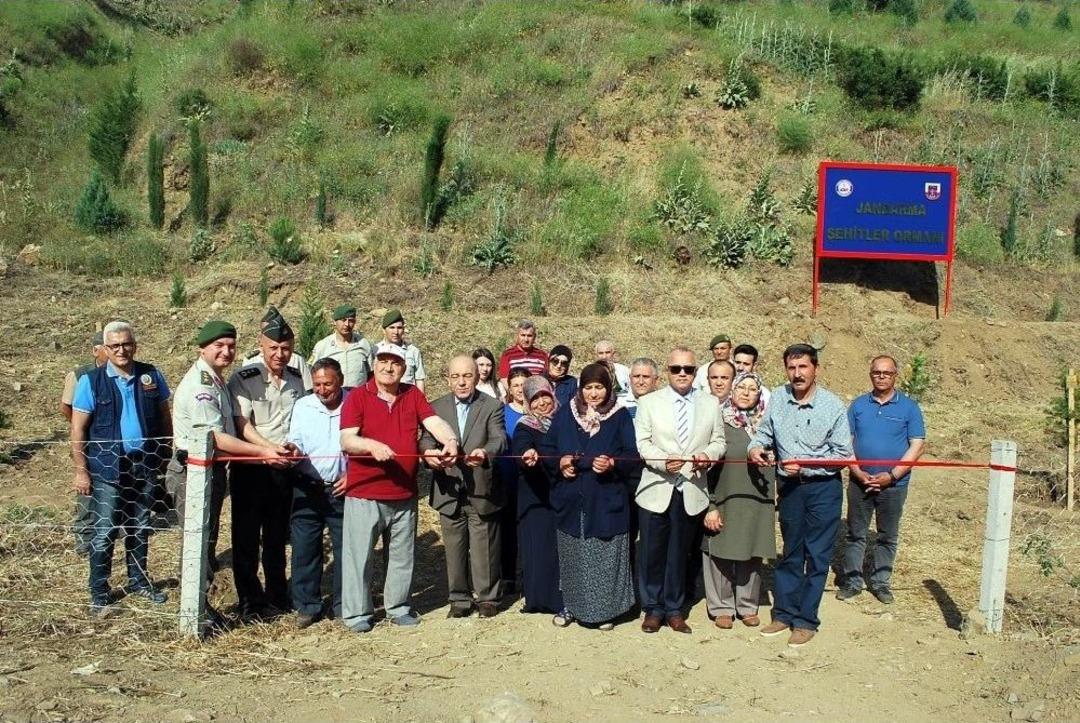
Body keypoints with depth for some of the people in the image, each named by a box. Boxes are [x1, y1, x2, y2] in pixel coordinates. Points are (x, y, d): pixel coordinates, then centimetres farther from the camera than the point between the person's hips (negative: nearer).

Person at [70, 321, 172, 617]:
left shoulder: (151, 376, 1)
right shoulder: (91, 381, -6)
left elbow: (164, 418, 9)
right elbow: (78, 430, -5)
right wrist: (81, 471, -9)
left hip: (144, 465, 3)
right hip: (107, 468, -3)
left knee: (140, 528, 15)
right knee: (104, 532, 1)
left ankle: (138, 581, 30)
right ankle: (99, 593, 13)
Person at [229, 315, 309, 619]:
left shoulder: (298, 380, 6)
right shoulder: (244, 379, -9)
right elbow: (242, 425, -16)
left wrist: (295, 446, -2)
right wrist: (271, 447, -29)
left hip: (285, 468, 4)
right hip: (250, 467, -4)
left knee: (277, 535, 15)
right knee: (247, 536, 4)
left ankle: (277, 595, 28)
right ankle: (250, 601, 14)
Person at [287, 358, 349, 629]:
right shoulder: (302, 406, 6)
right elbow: (295, 442, 3)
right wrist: (292, 449, -19)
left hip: (344, 488, -2)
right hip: (308, 489, 2)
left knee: (345, 547, 5)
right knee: (304, 548, 4)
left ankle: (343, 604, 19)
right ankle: (307, 606, 16)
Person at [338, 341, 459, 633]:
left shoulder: (413, 395, 7)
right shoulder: (358, 396, -4)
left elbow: (435, 422, -6)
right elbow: (346, 440, -12)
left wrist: (450, 439, -26)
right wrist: (372, 445, -31)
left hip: (405, 494, 4)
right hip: (364, 493, -4)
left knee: (402, 555, 14)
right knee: (359, 553, 2)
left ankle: (398, 606, 28)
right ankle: (357, 612, 15)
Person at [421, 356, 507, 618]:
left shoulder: (492, 407, -1)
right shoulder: (436, 407, 7)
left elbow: (499, 439, -15)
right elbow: (427, 438, -5)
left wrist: (485, 453, -38)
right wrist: (428, 453, -29)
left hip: (481, 491, -2)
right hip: (449, 491, 2)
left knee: (485, 548, 5)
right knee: (454, 548, 11)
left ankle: (487, 598, 22)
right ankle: (459, 599, 24)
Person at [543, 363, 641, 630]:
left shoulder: (621, 417, 1)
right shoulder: (565, 414, 6)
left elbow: (632, 457, -4)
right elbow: (547, 449, 8)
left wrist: (612, 463, -22)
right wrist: (560, 462, -12)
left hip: (606, 500, -2)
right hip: (571, 500, 2)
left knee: (604, 557, 3)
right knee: (571, 557, 9)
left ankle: (604, 610, 17)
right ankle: (570, 606, 24)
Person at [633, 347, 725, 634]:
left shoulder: (711, 404, 9)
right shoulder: (649, 403, 3)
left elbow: (718, 441, 9)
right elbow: (642, 443, -3)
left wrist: (708, 454, -12)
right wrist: (663, 460, -20)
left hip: (691, 491, 1)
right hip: (656, 489, -1)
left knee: (679, 552, 10)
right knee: (652, 551, 5)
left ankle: (674, 609, 23)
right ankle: (653, 609, 19)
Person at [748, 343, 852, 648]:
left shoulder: (833, 405, -11)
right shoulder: (778, 398, -2)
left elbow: (842, 454, -9)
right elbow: (764, 431, 11)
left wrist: (804, 465, -18)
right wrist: (755, 447, -10)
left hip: (823, 488, -3)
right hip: (789, 487, 3)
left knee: (817, 556, 3)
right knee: (789, 553, 14)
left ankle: (806, 620, 14)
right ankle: (784, 613, 25)